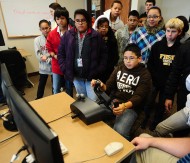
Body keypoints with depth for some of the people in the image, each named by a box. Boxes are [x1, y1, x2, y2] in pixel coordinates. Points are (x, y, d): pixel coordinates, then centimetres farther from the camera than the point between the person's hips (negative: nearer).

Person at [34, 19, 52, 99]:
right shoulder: (37, 40, -4)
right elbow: (38, 55, -10)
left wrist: (46, 56, -18)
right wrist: (49, 60, -19)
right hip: (43, 66, 1)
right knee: (42, 84, 17)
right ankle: (38, 99, 37)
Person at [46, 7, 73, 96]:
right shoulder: (52, 33, 1)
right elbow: (49, 49, 9)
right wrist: (55, 56, -9)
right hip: (57, 65, 2)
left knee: (69, 89, 15)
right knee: (56, 90, 10)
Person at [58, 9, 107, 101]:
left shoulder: (96, 36, -5)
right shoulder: (68, 35, 1)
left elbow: (104, 55, -3)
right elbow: (60, 53, 6)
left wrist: (98, 71, -10)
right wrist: (65, 70, -2)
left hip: (91, 76, -2)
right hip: (76, 76, 3)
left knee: (94, 101, 2)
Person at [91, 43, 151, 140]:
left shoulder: (144, 75, -2)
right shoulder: (119, 68, 11)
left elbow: (139, 96, -13)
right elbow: (109, 87, 10)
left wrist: (125, 106, -34)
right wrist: (102, 86, -15)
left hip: (131, 107, -4)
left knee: (119, 132, -30)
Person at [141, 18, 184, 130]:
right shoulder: (157, 45, -1)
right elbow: (150, 64, 0)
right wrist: (154, 78, -7)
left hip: (169, 84, 0)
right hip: (154, 82, 1)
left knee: (162, 107, 13)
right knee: (148, 103, 7)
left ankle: (154, 127, 33)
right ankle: (142, 124, 28)